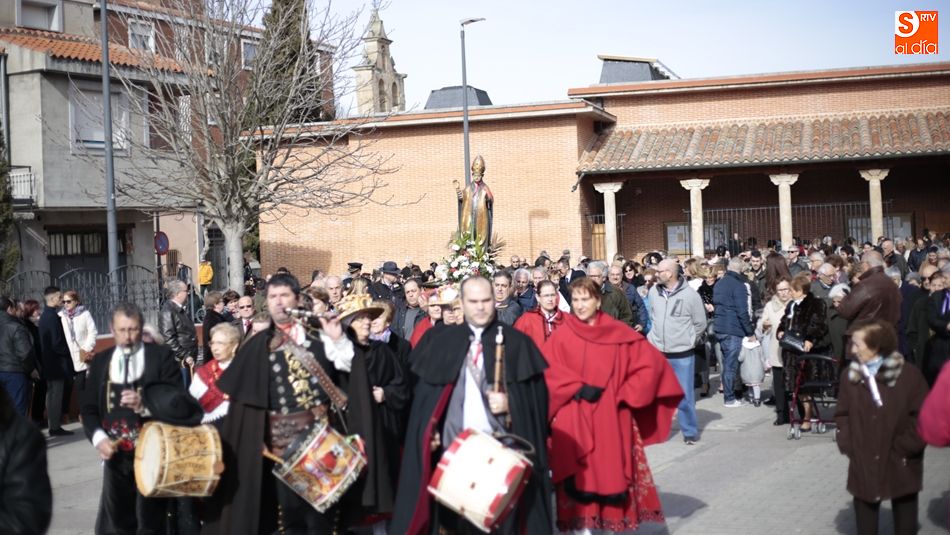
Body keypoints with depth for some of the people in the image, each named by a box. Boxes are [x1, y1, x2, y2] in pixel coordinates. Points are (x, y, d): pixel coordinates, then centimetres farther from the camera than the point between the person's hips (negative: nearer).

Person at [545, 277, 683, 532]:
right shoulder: (561, 336, 2)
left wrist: (625, 393, -5)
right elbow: (548, 370, -7)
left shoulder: (619, 333, 3)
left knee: (613, 471, 2)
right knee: (581, 476, -4)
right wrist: (578, 388, -18)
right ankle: (582, 526, 3)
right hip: (575, 420, -1)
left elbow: (651, 361, 1)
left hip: (611, 418, 1)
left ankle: (615, 524, 14)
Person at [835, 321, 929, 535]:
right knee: (865, 513, 9)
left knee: (905, 514, 11)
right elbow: (842, 415, 7)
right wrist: (848, 444, -5)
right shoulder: (850, 375, 1)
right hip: (863, 464, 3)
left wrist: (905, 447, -11)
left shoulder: (909, 375, -11)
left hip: (901, 465, -3)